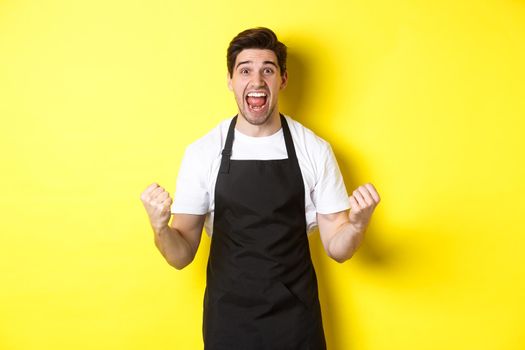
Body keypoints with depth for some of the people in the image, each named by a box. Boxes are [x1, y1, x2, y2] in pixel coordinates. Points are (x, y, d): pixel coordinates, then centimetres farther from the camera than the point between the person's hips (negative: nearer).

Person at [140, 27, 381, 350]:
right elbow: (182, 255, -3)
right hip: (227, 320, 0)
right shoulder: (202, 153, -7)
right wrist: (160, 227, -24)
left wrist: (358, 223, -22)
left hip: (297, 319, 0)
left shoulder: (315, 150, -6)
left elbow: (337, 248, -1)